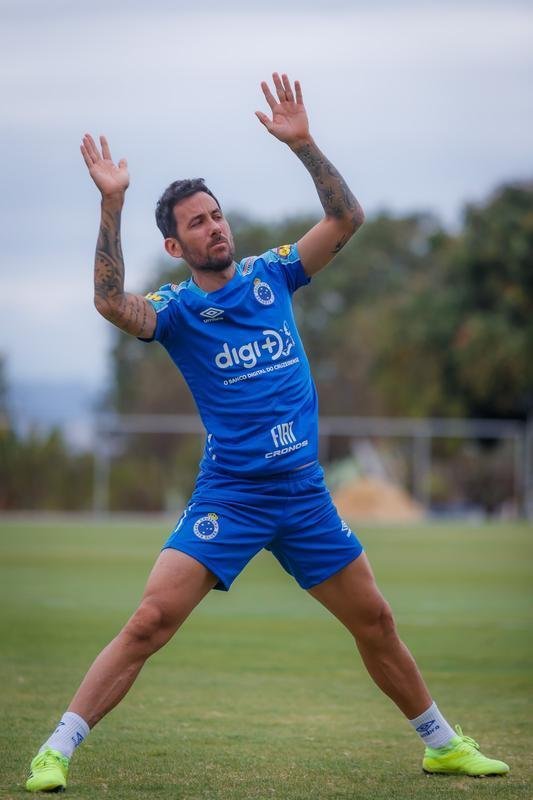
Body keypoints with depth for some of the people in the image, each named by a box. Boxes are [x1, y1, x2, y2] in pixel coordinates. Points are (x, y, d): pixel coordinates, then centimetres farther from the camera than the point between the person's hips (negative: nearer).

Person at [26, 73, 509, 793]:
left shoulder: (271, 274, 7)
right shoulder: (176, 308, -4)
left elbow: (347, 219, 2)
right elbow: (113, 303, -26)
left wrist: (301, 144, -9)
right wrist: (111, 204, -33)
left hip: (304, 491, 4)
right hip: (228, 497, -4)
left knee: (374, 622, 13)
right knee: (150, 623, -16)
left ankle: (442, 744, 29)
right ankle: (58, 749, -10)